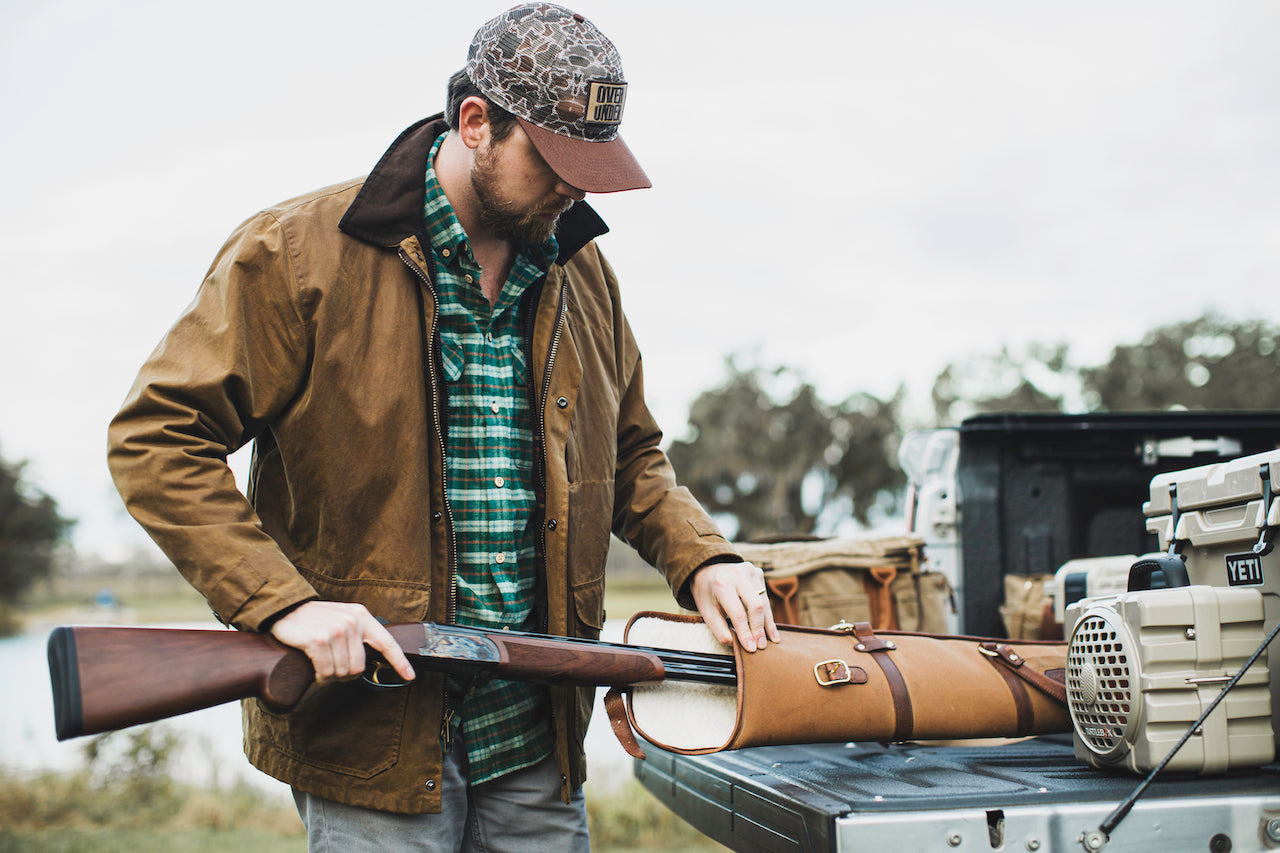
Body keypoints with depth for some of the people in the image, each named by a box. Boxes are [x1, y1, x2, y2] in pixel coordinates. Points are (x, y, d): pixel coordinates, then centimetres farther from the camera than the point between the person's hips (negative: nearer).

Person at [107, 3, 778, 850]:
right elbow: (157, 439, -9)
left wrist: (703, 559, 2)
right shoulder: (299, 255, -8)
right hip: (371, 731, -5)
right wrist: (281, 601, -19)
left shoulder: (581, 271, 10)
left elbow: (630, 455, 20)